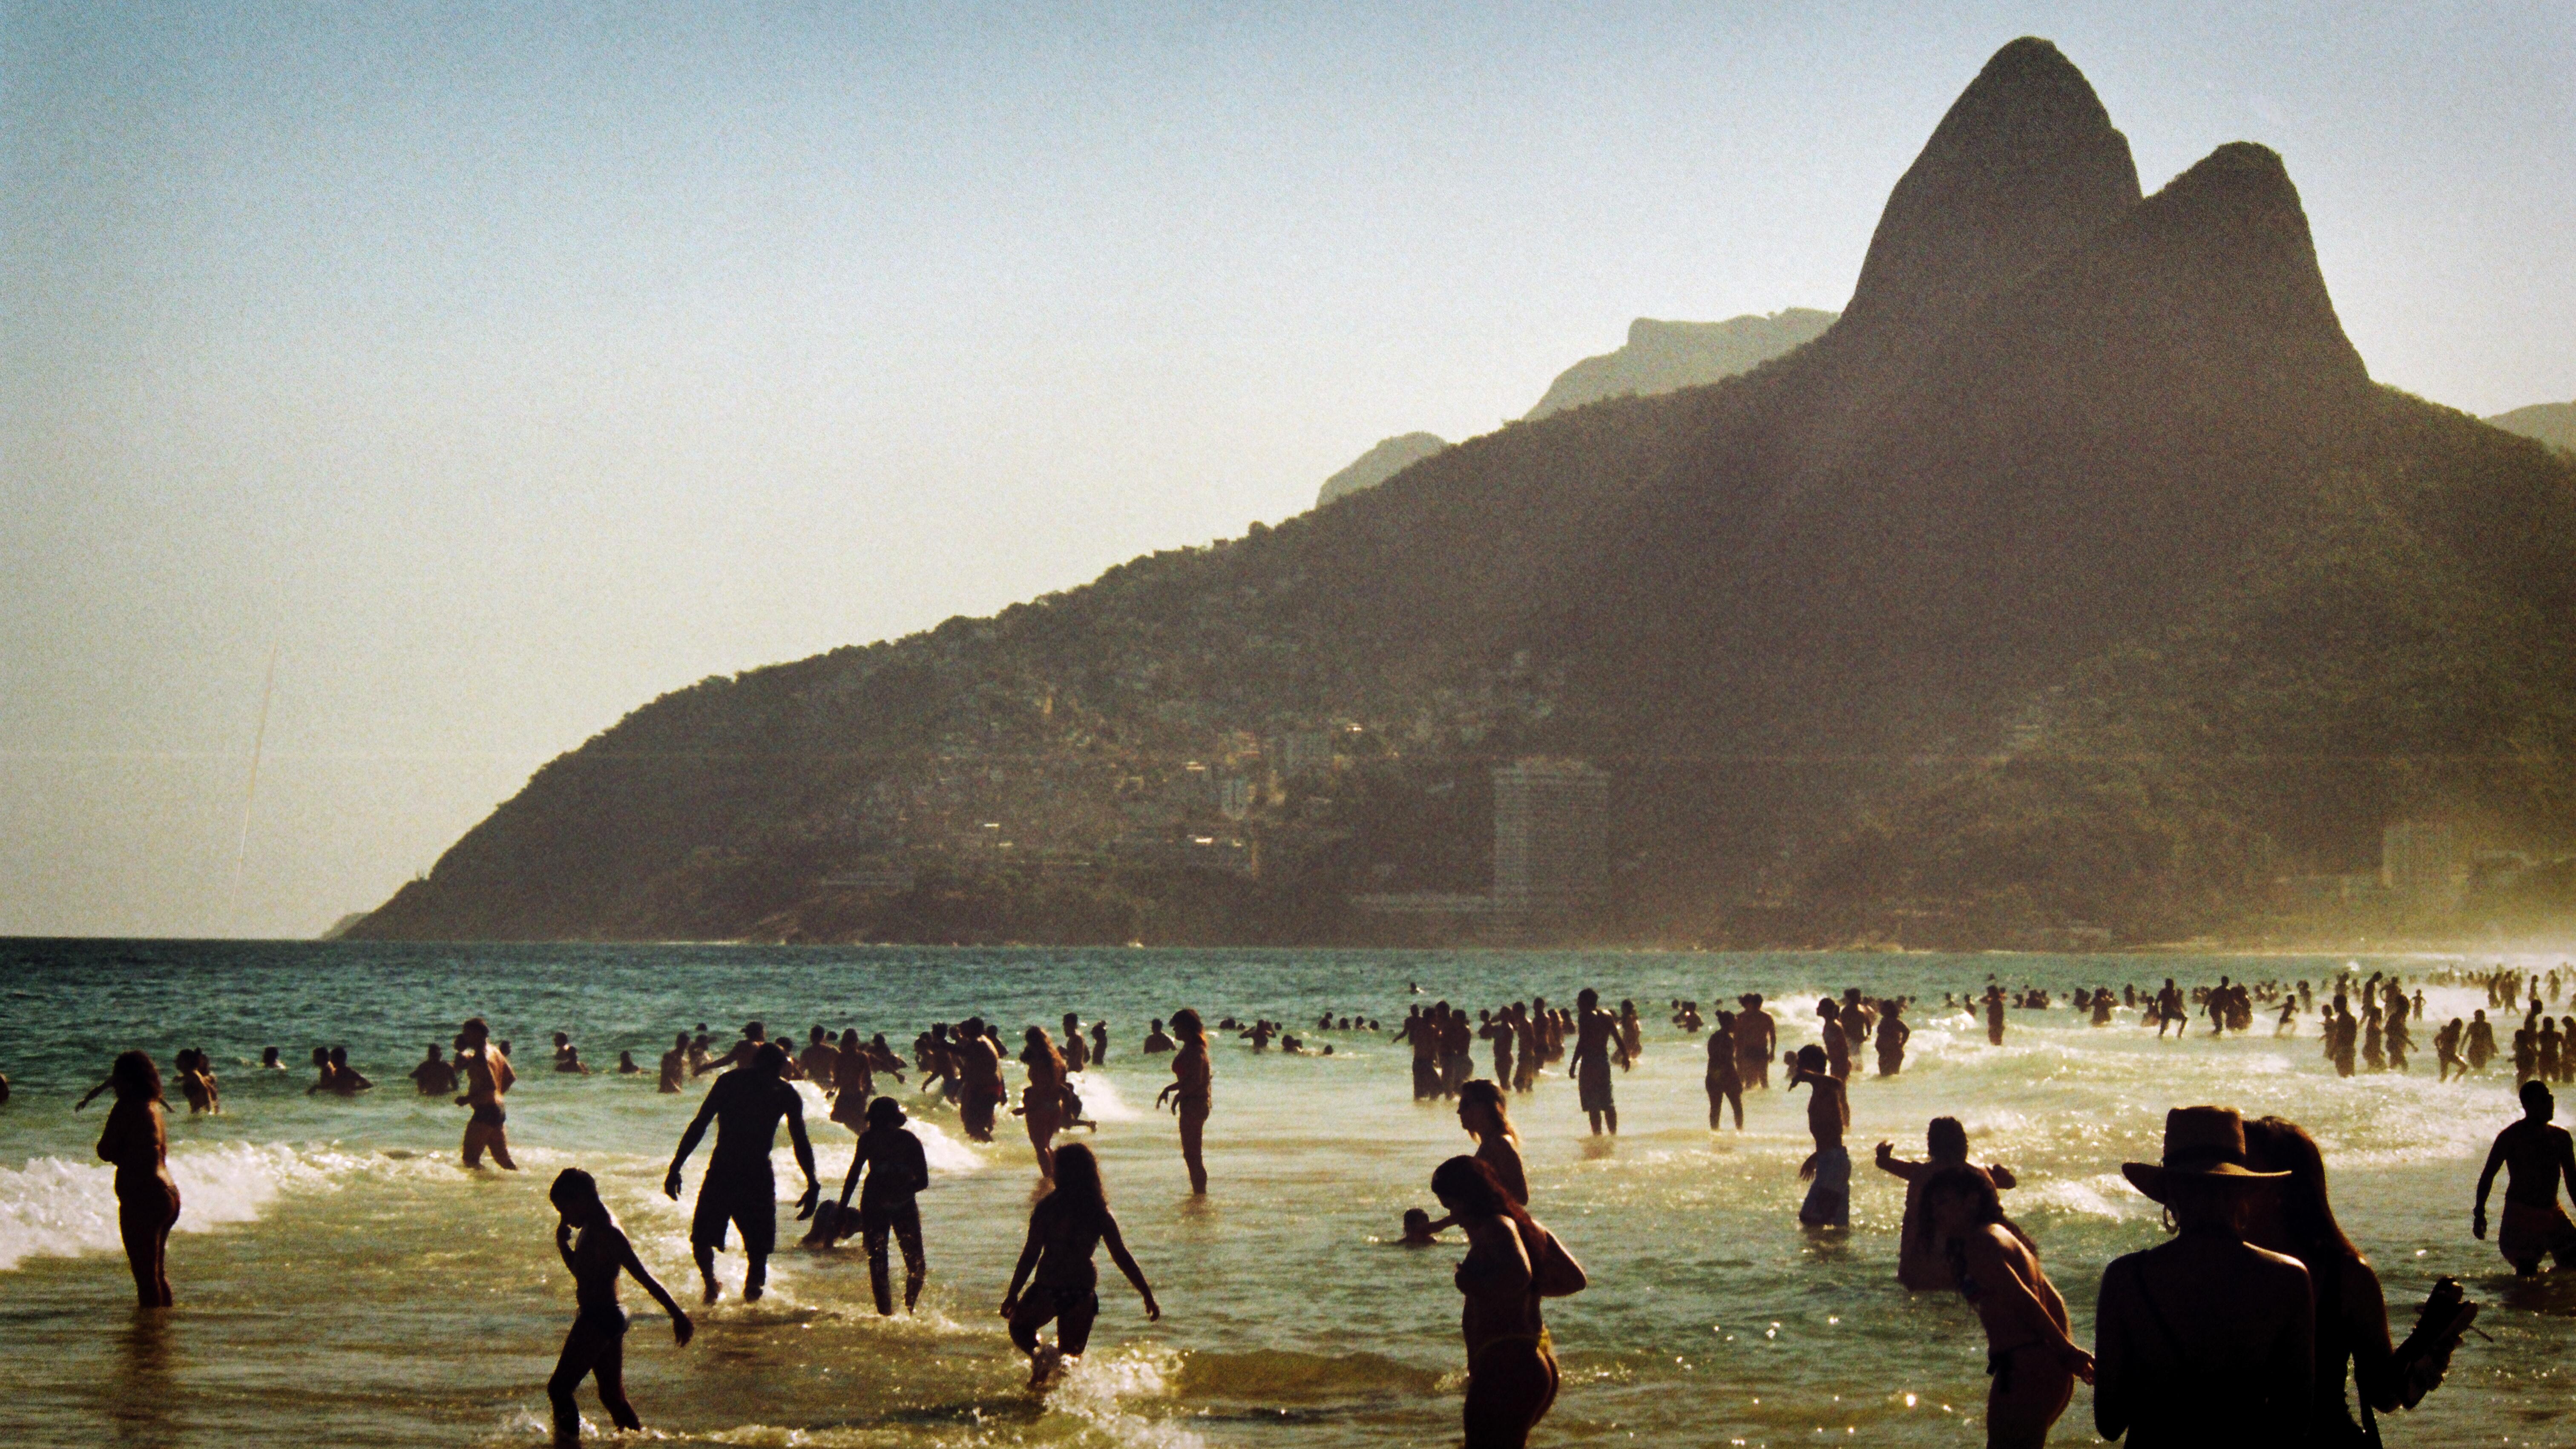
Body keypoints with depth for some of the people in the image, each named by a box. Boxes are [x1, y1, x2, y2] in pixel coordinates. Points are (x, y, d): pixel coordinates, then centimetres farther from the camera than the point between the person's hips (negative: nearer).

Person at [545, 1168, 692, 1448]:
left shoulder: (608, 1236, -19)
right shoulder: (591, 1230, 10)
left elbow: (646, 1278, -22)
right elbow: (581, 1270, 26)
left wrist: (678, 1316, -24)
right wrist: (563, 1243, 7)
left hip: (600, 1320, -10)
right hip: (601, 1319, 10)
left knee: (559, 1388, -8)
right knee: (612, 1396, 15)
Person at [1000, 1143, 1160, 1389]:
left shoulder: (1047, 1208, -9)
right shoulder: (1100, 1214, -1)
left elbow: (1030, 1254, -10)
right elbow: (1122, 1258, -1)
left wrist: (1013, 1294, -3)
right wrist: (1148, 1295, 6)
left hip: (1048, 1288, -3)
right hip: (1083, 1291, 3)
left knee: (1020, 1326, 22)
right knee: (1071, 1356, 21)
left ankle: (1041, 1355, -8)